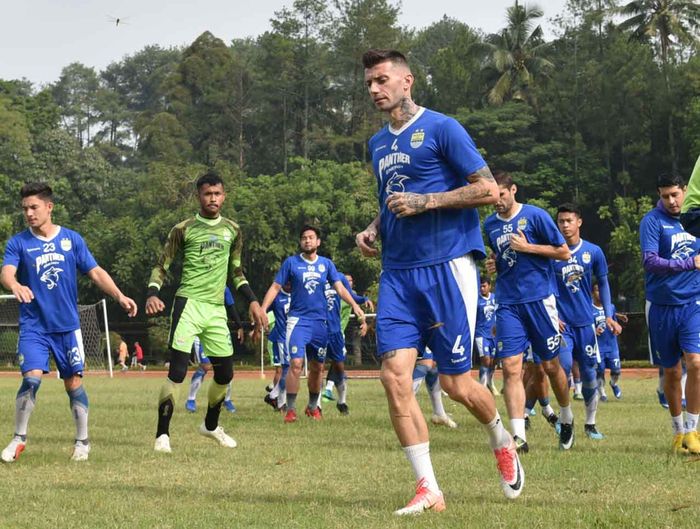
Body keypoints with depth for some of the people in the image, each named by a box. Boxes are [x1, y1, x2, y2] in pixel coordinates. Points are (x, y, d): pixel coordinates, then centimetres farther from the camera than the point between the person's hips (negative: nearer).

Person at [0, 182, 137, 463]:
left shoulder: (71, 239, 4)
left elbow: (95, 272, 6)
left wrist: (119, 296, -8)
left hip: (67, 326, 2)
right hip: (33, 326, -1)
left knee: (74, 383, 4)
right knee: (31, 379, -16)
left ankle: (82, 441, 18)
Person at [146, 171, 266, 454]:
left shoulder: (232, 230, 13)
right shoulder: (183, 229, 0)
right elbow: (162, 266, 2)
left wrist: (253, 302, 12)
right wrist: (152, 294, -16)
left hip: (217, 309, 5)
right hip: (189, 303, -5)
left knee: (225, 373, 10)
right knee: (177, 372, -14)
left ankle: (211, 425, 34)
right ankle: (162, 435, -9)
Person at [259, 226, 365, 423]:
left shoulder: (326, 264, 8)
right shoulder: (291, 262, 2)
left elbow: (340, 287, 2)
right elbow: (275, 287, 2)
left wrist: (354, 305, -14)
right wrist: (262, 310, -9)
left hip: (320, 321, 3)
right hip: (298, 320, -3)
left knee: (317, 367, 9)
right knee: (296, 363, -16)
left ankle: (313, 406, 26)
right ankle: (290, 409, -10)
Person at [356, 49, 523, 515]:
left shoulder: (441, 128, -4)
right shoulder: (378, 144, 17)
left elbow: (489, 190, -9)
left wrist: (424, 201, -14)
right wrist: (373, 230, 11)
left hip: (447, 267, -6)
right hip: (397, 273, 6)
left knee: (456, 383, -2)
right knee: (395, 375, -10)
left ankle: (503, 443, 31)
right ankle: (428, 490, -6)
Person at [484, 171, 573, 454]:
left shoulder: (535, 216, -5)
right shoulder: (490, 225, 11)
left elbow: (564, 252, -4)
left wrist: (527, 247, -12)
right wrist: (493, 264, 4)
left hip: (539, 299, -3)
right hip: (508, 303, 3)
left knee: (551, 365, 6)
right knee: (511, 368, -11)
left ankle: (566, 417, 33)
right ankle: (519, 437, -16)